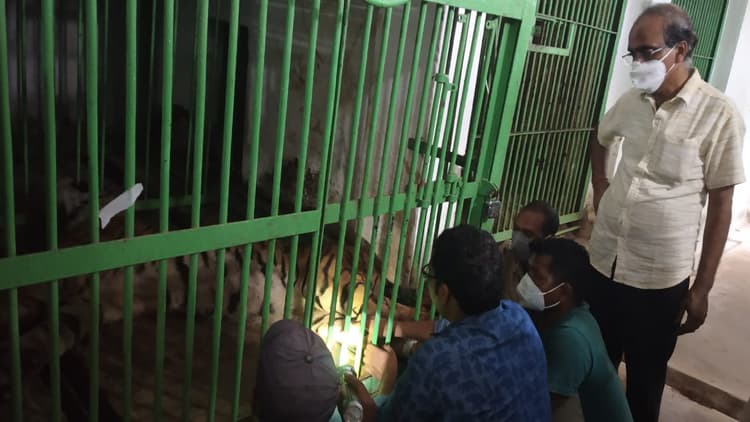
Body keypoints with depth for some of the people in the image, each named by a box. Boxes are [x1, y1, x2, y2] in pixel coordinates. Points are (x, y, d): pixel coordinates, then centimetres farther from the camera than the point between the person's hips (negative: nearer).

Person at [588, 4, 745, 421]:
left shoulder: (719, 115, -13)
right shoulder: (631, 101, 1)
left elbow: (721, 204, -10)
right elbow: (600, 139, 24)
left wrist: (702, 288, -8)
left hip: (660, 276, -4)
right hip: (604, 261, 5)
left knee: (646, 378, 13)